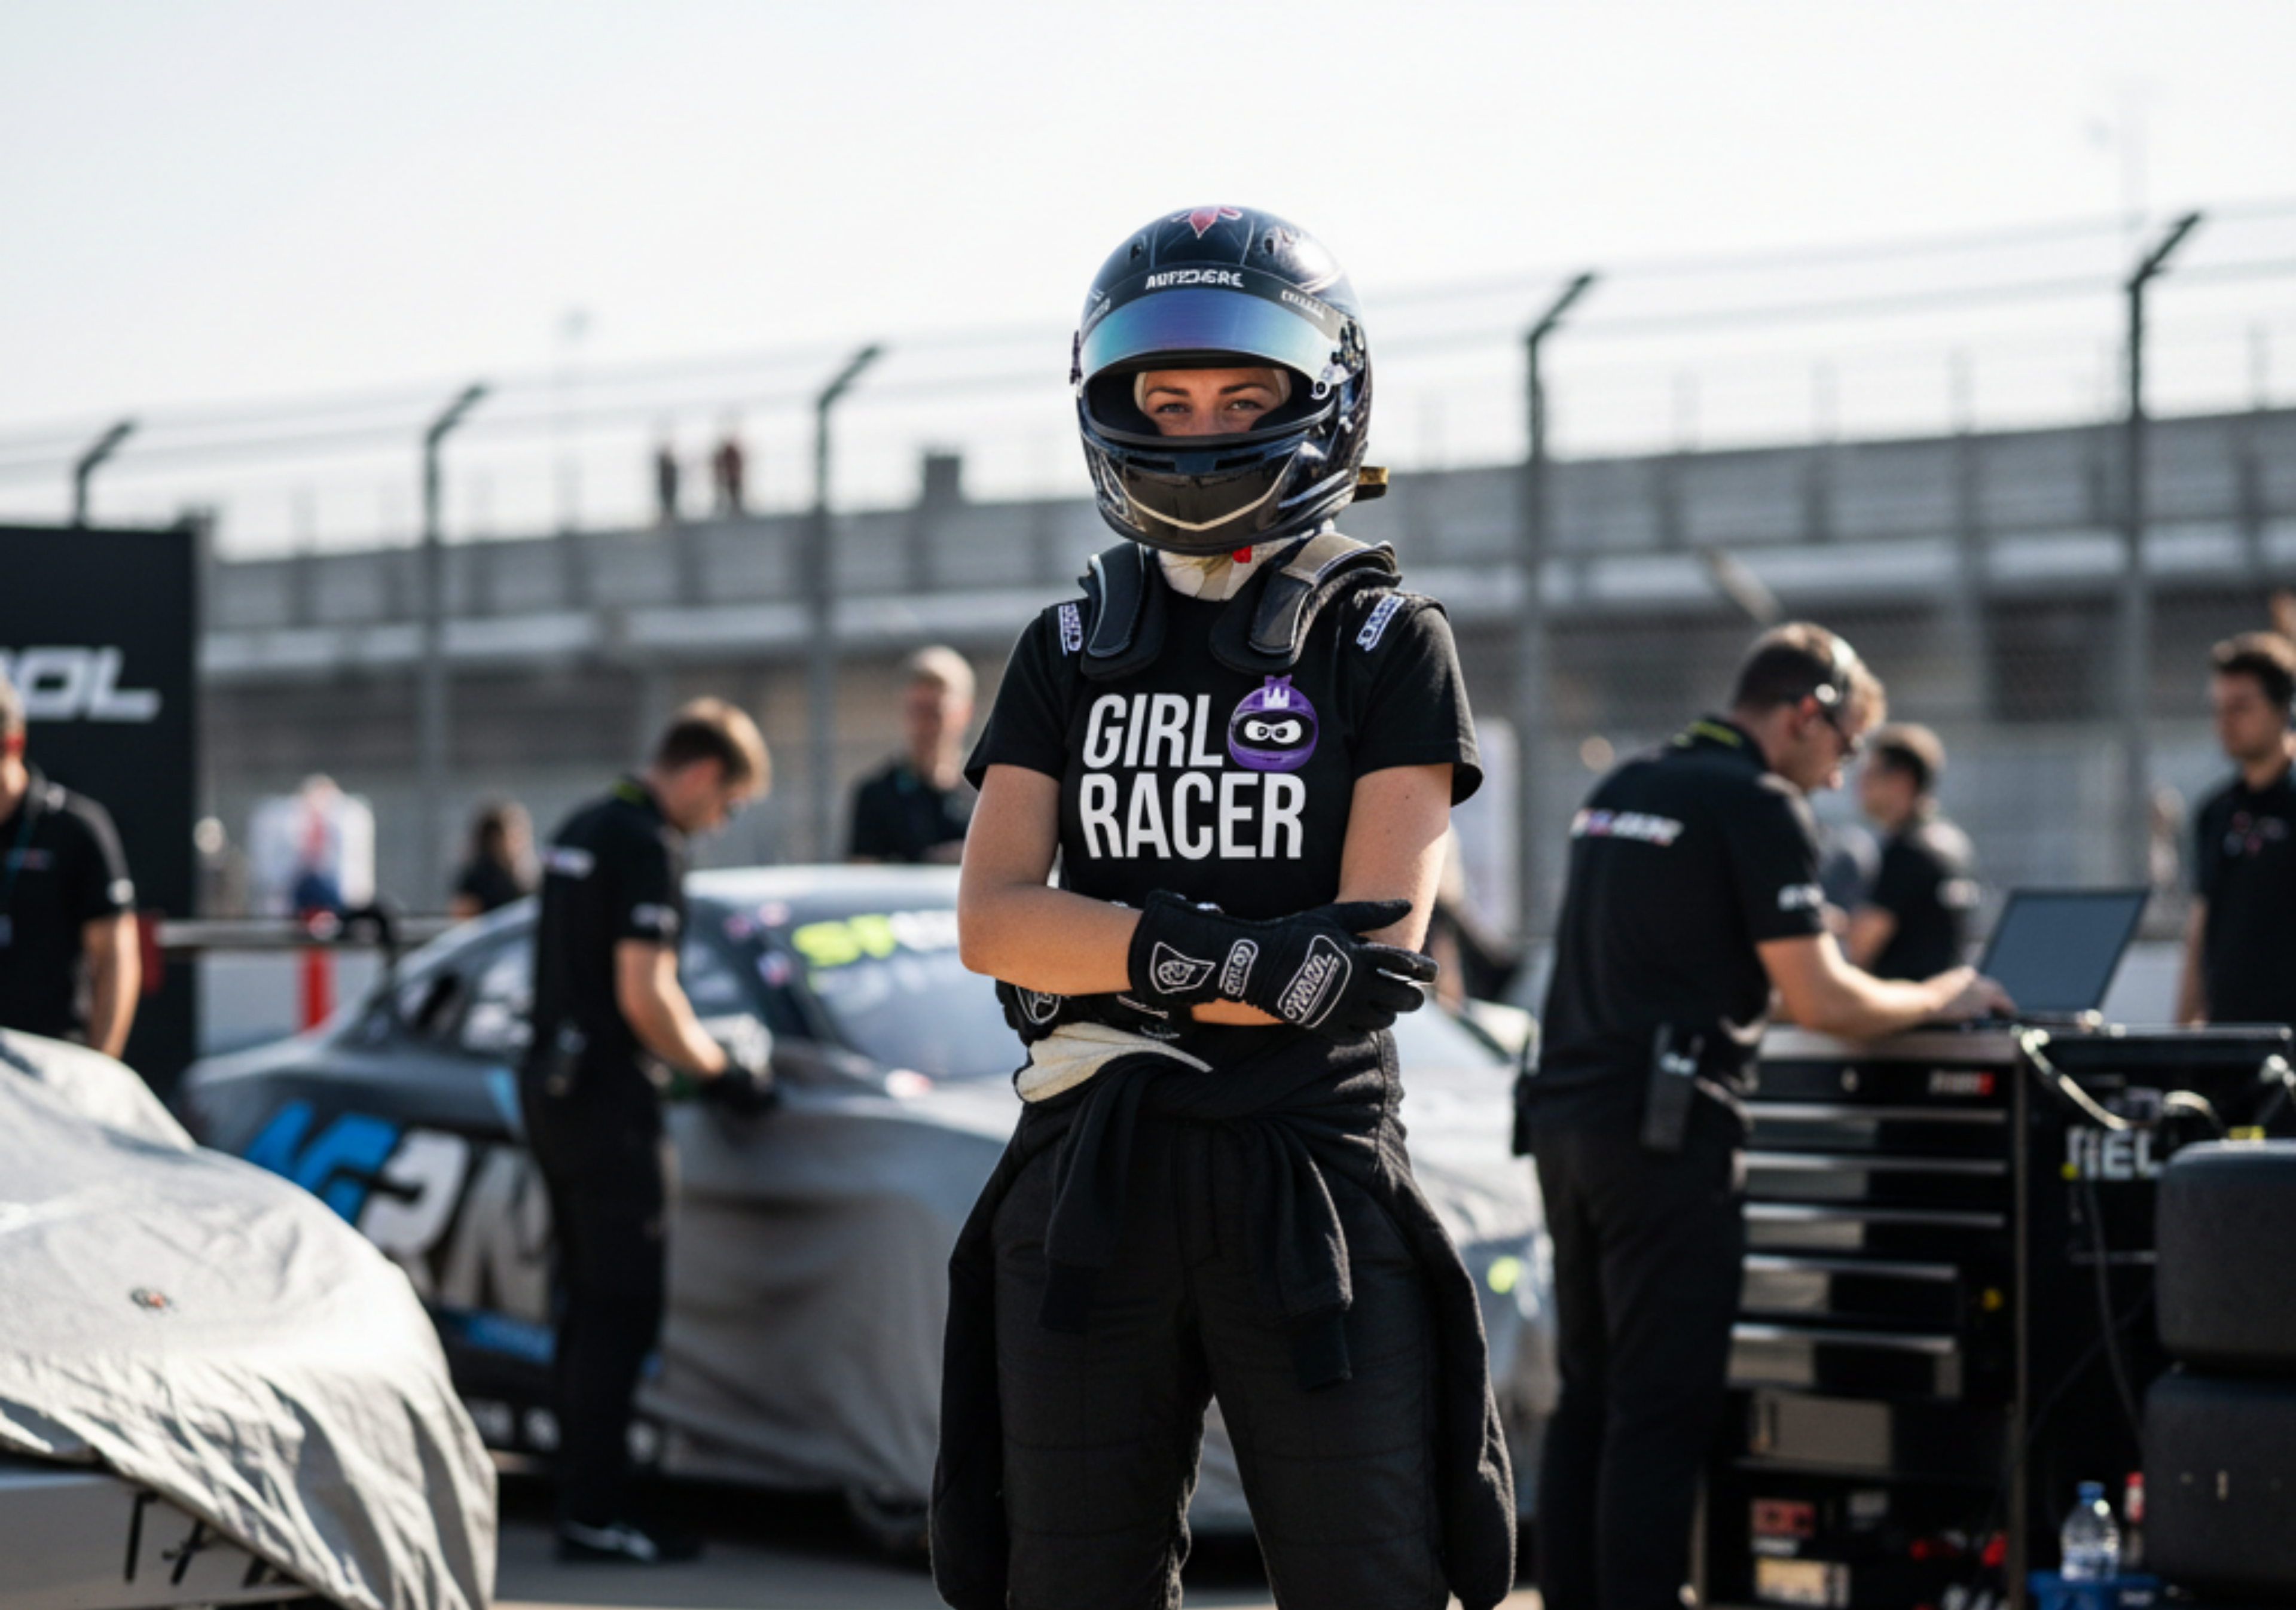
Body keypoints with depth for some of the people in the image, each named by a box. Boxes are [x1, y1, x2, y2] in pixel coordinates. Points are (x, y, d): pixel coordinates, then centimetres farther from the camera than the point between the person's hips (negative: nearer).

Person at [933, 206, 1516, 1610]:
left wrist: (1108, 974, -11)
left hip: (1314, 1181, -3)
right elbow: (992, 922, -1)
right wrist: (1228, 950, -16)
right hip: (1087, 1183, 3)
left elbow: (1381, 946, -8)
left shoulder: (1390, 644, 3)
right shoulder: (1069, 653, 13)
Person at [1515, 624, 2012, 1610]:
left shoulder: (1617, 792, 18)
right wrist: (1936, 1000, 4)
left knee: (1588, 1397, 12)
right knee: (1662, 1408, -6)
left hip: (1565, 1119, 8)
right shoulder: (1759, 806, -8)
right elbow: (1822, 1001, -12)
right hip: (1664, 1131, -8)